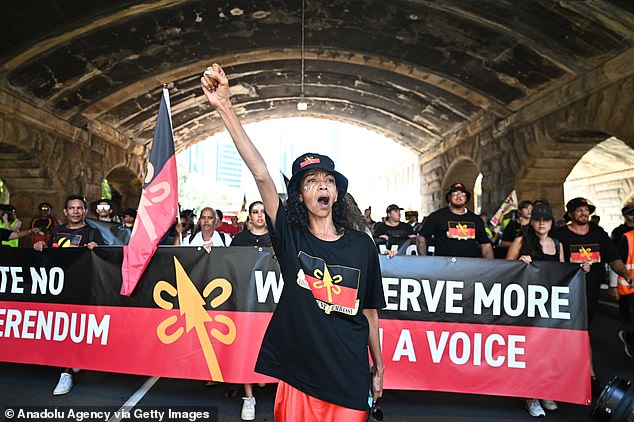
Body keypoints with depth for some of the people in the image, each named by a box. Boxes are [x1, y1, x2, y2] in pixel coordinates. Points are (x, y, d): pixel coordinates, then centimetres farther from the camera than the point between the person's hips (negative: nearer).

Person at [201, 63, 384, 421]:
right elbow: (261, 175, -19)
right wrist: (226, 108, -28)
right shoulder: (290, 236, -7)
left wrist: (378, 368, 13)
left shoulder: (362, 245, -2)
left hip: (350, 379, 1)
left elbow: (369, 312, 7)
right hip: (298, 375, 0)